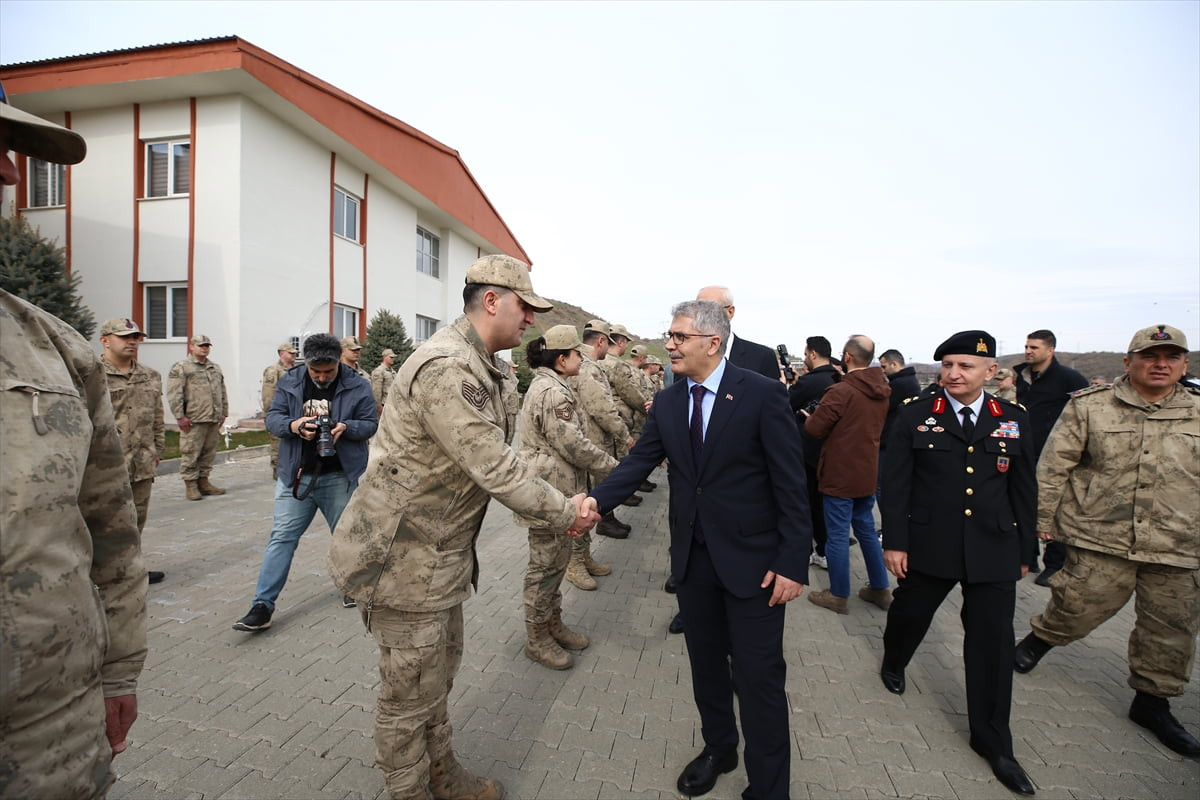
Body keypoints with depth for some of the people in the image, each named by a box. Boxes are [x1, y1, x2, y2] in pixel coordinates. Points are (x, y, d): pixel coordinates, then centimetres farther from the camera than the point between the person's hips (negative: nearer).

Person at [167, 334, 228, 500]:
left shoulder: (215, 368, 19)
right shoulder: (181, 368, -2)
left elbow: (222, 392, 22)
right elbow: (174, 395, -9)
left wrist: (223, 413, 17)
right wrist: (180, 416, -13)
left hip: (214, 420, 6)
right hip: (193, 421, -6)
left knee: (208, 453, 11)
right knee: (190, 454, -2)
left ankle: (203, 482, 21)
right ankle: (191, 485, 6)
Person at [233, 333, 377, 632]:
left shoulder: (357, 386, -6)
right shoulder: (289, 381, 1)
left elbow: (371, 424, -3)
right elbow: (272, 418, 3)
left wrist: (346, 427, -24)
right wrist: (293, 425, -20)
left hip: (339, 477, -1)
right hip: (296, 474, 2)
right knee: (282, 536, 3)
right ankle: (263, 604, 10)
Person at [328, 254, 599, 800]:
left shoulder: (492, 368, 5)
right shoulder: (446, 369, -28)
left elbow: (500, 459, 5)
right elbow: (496, 470, -29)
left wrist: (560, 506, -4)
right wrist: (565, 514, -16)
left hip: (444, 551, 10)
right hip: (404, 557, -10)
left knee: (439, 673, 26)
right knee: (410, 693, 11)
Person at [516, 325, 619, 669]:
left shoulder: (547, 385, 13)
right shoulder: (553, 391, -21)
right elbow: (574, 445, -23)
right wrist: (614, 467, -12)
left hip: (554, 489, 11)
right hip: (551, 492, -10)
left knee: (554, 562, 20)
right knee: (546, 566, 4)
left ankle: (553, 624, 36)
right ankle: (538, 639, 21)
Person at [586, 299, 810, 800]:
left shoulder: (763, 395, -15)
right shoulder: (667, 402, 1)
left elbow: (790, 484, -14)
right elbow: (639, 461, -3)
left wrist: (793, 563, -15)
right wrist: (597, 499, -19)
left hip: (751, 560, -5)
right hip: (692, 557, 5)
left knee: (758, 677, 7)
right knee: (705, 663, 21)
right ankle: (718, 748, 46)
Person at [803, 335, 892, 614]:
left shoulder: (841, 391, -21)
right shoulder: (882, 391, 5)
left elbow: (814, 429, -15)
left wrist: (810, 418, 5)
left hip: (839, 475, -8)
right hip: (867, 473, 8)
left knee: (838, 534, 4)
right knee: (866, 528, 20)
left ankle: (838, 595, 16)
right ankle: (880, 589, 30)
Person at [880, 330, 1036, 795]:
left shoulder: (1013, 420, 2)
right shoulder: (916, 416, -6)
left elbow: (1023, 491, 7)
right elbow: (895, 484, -7)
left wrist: (1024, 551, 8)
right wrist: (895, 542, -9)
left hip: (993, 550, 2)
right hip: (928, 545, -1)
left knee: (993, 642, 7)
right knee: (909, 613, 17)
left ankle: (992, 740, 24)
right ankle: (893, 664, 49)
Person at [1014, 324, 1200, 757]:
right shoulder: (1090, 405, -5)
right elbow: (1053, 465, -3)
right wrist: (1043, 518, -3)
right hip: (1101, 538, -3)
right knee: (1078, 606, 4)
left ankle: (1152, 701, 32)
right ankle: (1039, 639, 35)